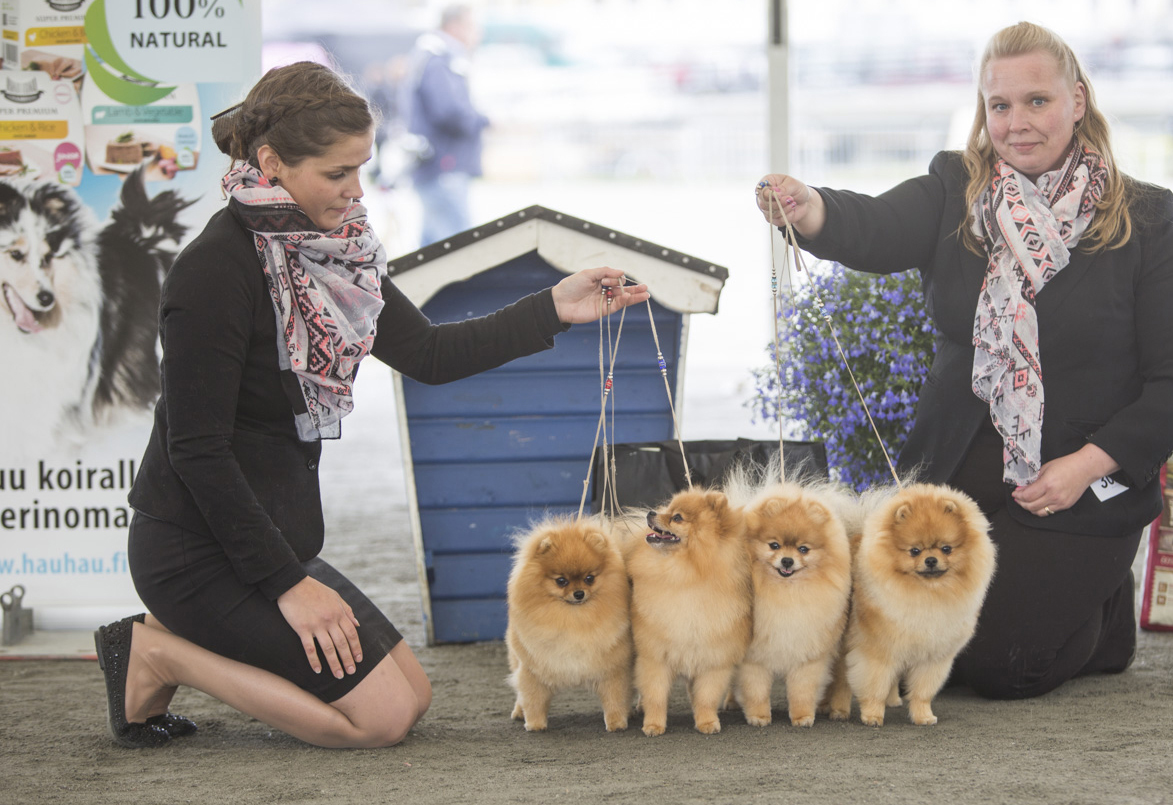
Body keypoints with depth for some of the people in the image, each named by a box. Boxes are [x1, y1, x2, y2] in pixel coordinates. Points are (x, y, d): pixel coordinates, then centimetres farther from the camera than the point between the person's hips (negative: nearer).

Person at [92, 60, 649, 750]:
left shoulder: (327, 250, 6)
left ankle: (188, 638, 12)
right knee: (382, 717, -9)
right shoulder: (218, 269, -21)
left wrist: (554, 310, 3)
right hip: (204, 548, -9)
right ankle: (161, 655, -1)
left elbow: (428, 354, 11)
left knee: (413, 695, 11)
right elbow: (197, 451, -22)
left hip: (276, 533, 9)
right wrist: (288, 584, -20)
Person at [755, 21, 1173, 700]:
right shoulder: (955, 192, 1)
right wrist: (808, 210, -42)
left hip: (1081, 485, -4)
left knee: (997, 665, -10)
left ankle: (1107, 618, 22)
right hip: (959, 472, 4)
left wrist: (1088, 464, -18)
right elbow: (877, 229, -20)